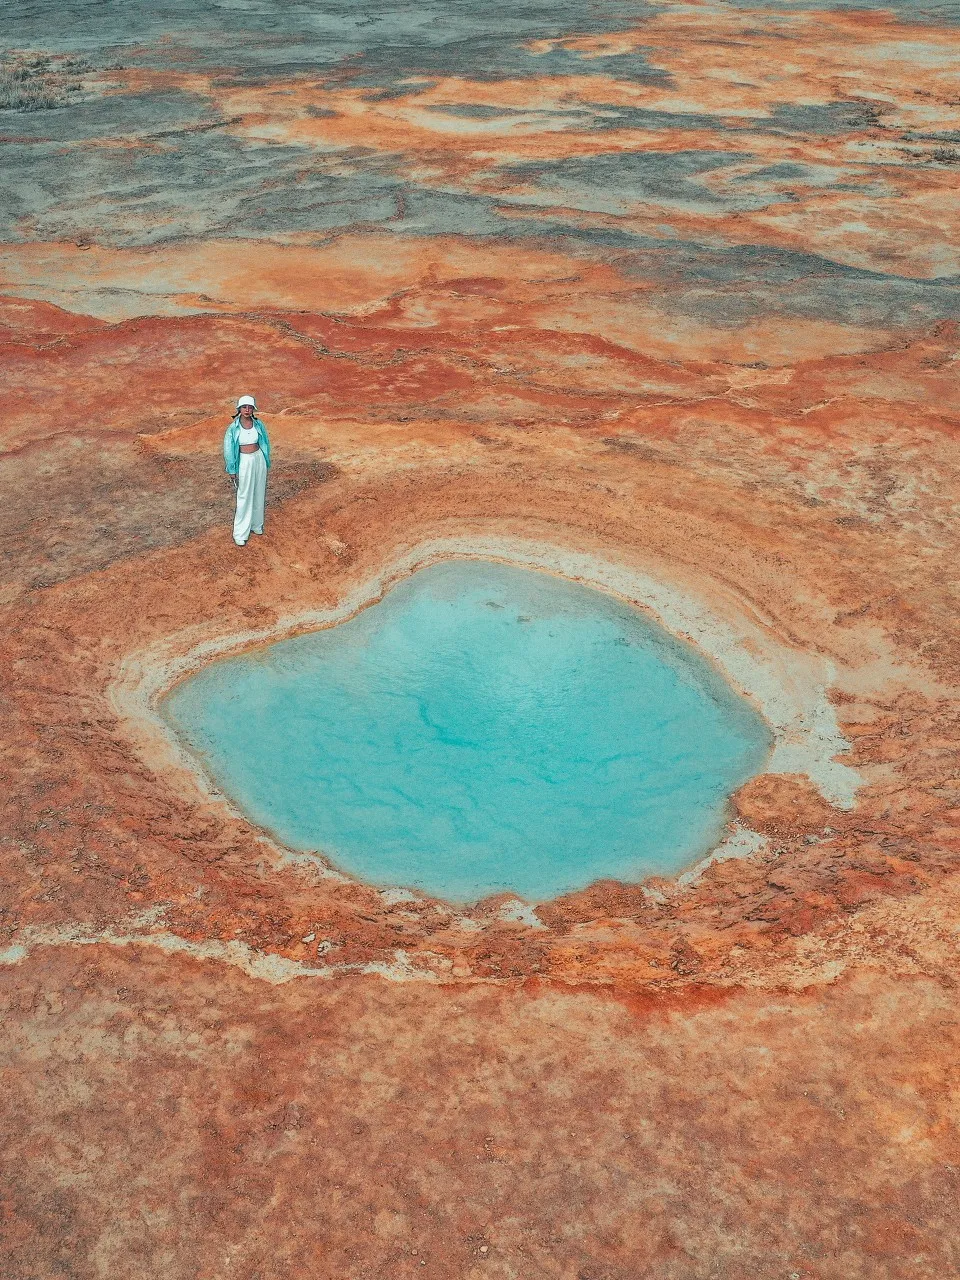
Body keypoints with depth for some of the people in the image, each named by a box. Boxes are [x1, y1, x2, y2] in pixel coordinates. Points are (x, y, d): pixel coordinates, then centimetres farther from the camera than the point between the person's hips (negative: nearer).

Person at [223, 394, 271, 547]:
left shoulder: (258, 424, -2)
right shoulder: (233, 428, -12)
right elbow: (228, 449, -6)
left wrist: (266, 463, 13)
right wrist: (232, 470, -6)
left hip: (259, 460, 4)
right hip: (244, 462, -4)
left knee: (258, 493, 14)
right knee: (244, 497, -1)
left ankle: (256, 524, 32)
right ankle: (240, 533, 6)